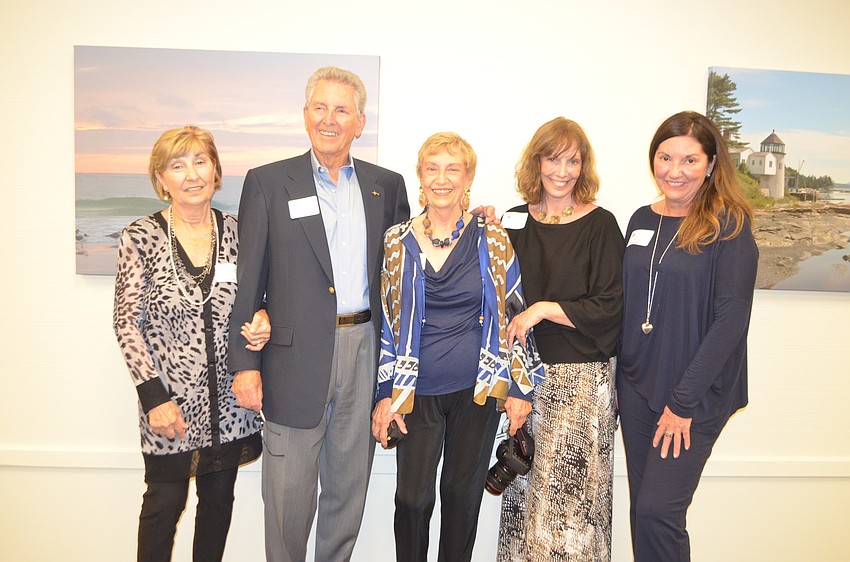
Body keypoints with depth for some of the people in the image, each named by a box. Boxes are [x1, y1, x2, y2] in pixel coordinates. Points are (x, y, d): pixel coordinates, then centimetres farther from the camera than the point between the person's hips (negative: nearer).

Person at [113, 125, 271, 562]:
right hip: (170, 399, -3)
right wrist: (153, 396, -12)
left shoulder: (237, 231, 0)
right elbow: (126, 323, -7)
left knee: (219, 501, 16)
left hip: (228, 399, 3)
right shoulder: (140, 237, -8)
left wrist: (260, 321, -11)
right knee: (165, 503, 9)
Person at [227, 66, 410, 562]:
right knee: (288, 493, 8)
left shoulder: (387, 185, 8)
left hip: (366, 352, 3)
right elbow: (247, 281, -2)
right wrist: (245, 363, -7)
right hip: (297, 358, -2)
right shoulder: (268, 182, 0)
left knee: (350, 486, 17)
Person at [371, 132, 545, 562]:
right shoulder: (396, 242, 1)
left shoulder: (492, 240, -1)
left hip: (478, 390, 0)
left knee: (464, 493, 11)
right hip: (416, 393, 0)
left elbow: (513, 315, 3)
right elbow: (385, 321, 5)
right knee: (412, 496, 2)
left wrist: (520, 387, 0)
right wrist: (384, 393, 2)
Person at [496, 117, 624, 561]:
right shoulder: (515, 222, 8)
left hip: (581, 378, -3)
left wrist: (543, 309, -16)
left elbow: (609, 307, -8)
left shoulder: (600, 225, -3)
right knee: (525, 490, 12)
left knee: (571, 491, 1)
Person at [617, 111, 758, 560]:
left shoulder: (729, 225, -9)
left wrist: (684, 402, -16)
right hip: (637, 386, 5)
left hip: (696, 394, -5)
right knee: (642, 509, 12)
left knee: (657, 510, -6)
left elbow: (730, 319, -14)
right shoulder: (642, 220, 7)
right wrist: (623, 377, 6)